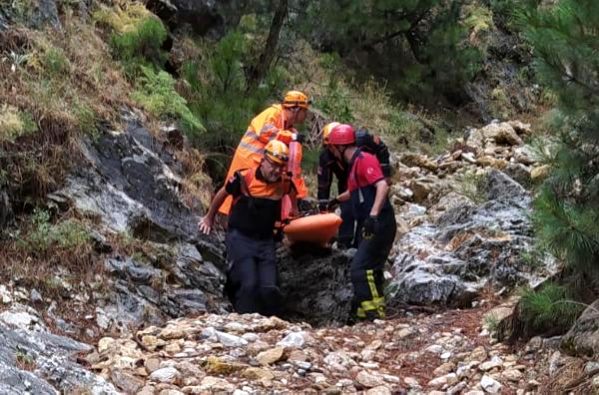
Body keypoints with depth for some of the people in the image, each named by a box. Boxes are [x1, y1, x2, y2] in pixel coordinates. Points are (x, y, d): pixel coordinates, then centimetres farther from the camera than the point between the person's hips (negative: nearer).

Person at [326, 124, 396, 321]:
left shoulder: (364, 160, -12)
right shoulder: (355, 164, 18)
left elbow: (382, 186, -27)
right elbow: (354, 192, 38)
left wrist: (373, 214, -36)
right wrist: (335, 200, 54)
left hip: (379, 225, -10)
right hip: (373, 227, 10)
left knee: (360, 268, -15)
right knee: (371, 269, 13)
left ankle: (373, 312, -16)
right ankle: (375, 312, 17)